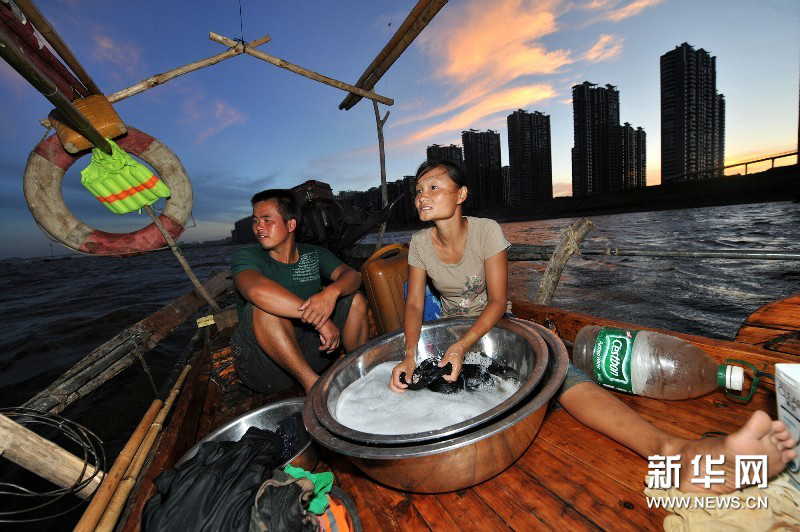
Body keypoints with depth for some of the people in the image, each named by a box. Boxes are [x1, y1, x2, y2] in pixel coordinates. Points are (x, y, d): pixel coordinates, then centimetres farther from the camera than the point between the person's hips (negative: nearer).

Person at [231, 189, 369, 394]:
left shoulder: (313, 254, 6)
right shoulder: (246, 256, -7)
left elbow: (352, 275, -10)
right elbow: (255, 289, -31)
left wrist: (331, 292, -34)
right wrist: (320, 319, -36)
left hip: (307, 351, 4)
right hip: (261, 364, -3)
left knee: (355, 300, -6)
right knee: (264, 307, -31)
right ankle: (312, 383, -24)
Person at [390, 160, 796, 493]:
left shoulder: (486, 230, -15)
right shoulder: (420, 243, -5)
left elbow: (498, 301, -18)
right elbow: (414, 305, -9)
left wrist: (463, 345, -34)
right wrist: (410, 354, -28)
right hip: (452, 334, 4)